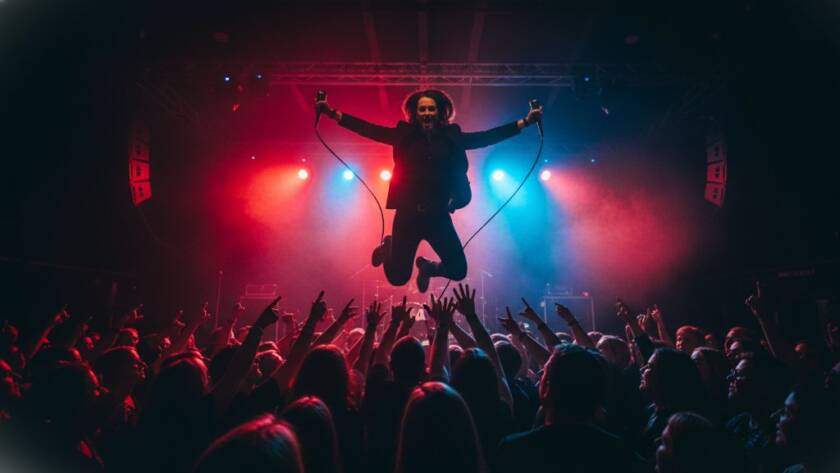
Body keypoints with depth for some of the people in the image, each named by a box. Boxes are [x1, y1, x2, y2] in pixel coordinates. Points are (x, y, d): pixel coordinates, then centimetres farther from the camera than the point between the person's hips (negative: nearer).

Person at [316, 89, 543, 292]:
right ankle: (388, 246, 36)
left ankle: (428, 267, 30)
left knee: (458, 270, -3)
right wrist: (333, 113, -8)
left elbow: (488, 136, 5)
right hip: (408, 214, -1)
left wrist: (525, 122, 2)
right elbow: (368, 129, -1)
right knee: (397, 277, 2)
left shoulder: (452, 137, 5)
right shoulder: (404, 135, 2)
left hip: (439, 216, 2)